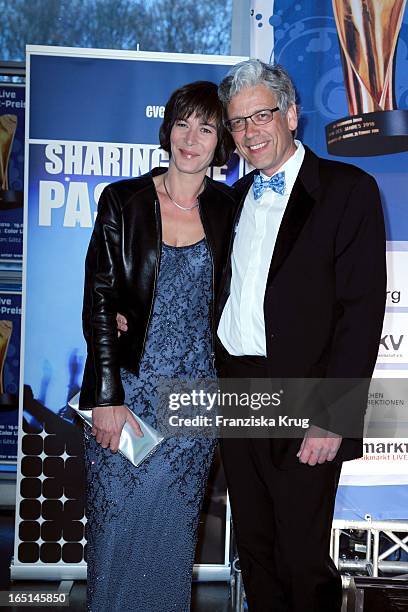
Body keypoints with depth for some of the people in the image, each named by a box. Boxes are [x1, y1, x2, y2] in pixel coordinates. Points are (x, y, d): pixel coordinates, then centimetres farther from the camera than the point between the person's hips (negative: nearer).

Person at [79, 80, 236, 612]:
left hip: (195, 396, 2)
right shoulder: (124, 201, -3)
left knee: (174, 528, 12)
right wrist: (107, 397, -10)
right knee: (116, 524, 7)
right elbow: (98, 303, -5)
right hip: (126, 388, -1)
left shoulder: (227, 211, 3)